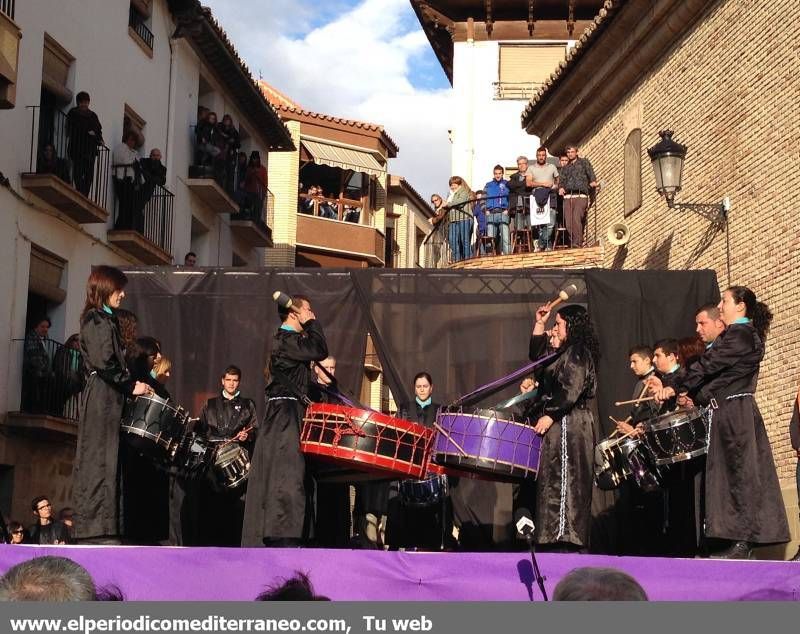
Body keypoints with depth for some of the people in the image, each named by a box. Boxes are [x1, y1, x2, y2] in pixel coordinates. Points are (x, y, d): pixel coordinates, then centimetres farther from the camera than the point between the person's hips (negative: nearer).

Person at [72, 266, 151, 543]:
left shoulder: (104, 320, 21)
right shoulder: (97, 321, -9)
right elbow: (103, 362, -19)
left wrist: (132, 383, 14)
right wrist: (131, 385, -14)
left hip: (106, 398, 10)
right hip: (103, 398, -10)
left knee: (103, 458, 9)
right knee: (102, 458, -10)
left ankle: (92, 527, 11)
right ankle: (98, 527, -10)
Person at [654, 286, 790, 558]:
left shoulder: (738, 335, -13)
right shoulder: (749, 335, 18)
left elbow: (708, 365, -17)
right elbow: (719, 372, 20)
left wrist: (676, 388, -13)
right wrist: (693, 395, 14)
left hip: (732, 413, -10)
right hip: (740, 412, 10)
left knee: (738, 474, -8)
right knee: (741, 474, 8)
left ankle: (741, 543, -6)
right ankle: (744, 542, 11)